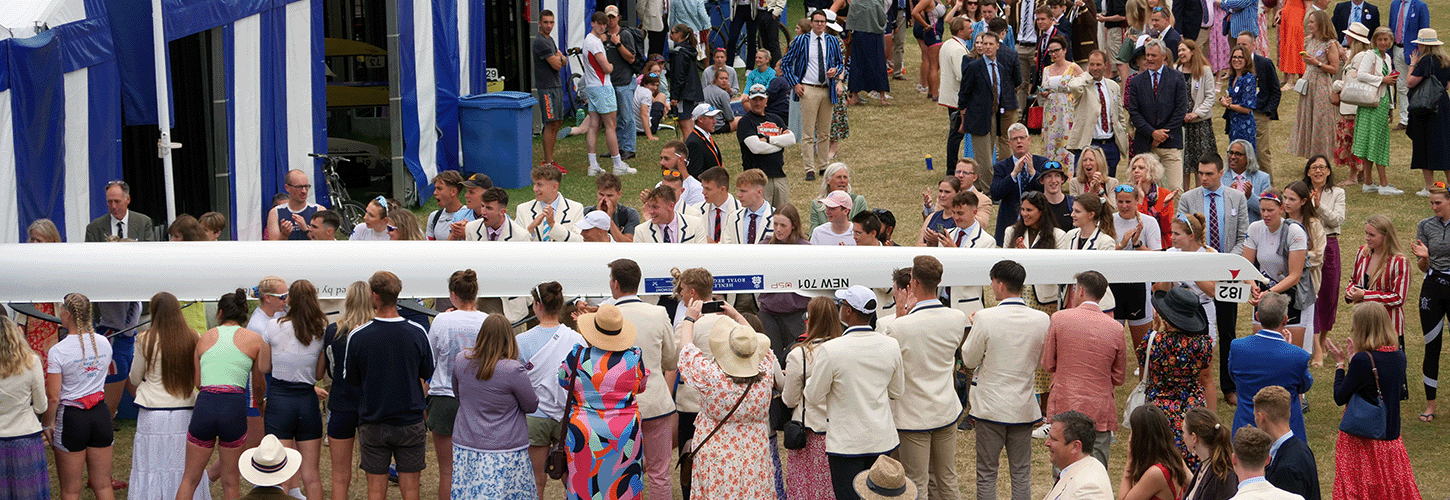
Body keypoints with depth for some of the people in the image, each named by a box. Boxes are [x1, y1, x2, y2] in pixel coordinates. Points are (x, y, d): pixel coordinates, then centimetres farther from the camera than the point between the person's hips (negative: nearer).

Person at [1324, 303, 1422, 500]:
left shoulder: (1362, 360, -21)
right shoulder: (1398, 356, -1)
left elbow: (1340, 398, -13)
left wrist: (1340, 364, 1)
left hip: (1362, 441, -6)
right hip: (1391, 437, 6)